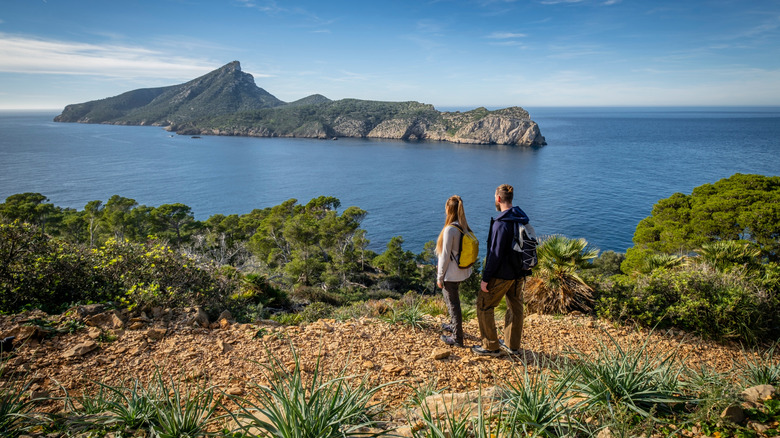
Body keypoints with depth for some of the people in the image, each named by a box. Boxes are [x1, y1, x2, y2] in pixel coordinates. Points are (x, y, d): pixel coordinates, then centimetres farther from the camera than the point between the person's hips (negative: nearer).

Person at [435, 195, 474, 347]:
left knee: (453, 304, 5)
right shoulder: (465, 227, 1)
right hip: (462, 272, 8)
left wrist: (440, 277, -11)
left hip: (451, 274, -8)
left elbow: (445, 256, -20)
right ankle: (454, 325, 46)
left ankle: (458, 338, 16)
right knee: (452, 299, 27)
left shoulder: (450, 229, -24)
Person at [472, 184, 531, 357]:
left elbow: (496, 253, -24)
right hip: (518, 273, 9)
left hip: (501, 274, -9)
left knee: (484, 306, 6)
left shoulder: (502, 223, -23)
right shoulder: (522, 219, 4)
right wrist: (522, 271, 20)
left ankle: (491, 346, 13)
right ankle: (513, 345, 30)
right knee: (515, 308, 17)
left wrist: (485, 278, -17)